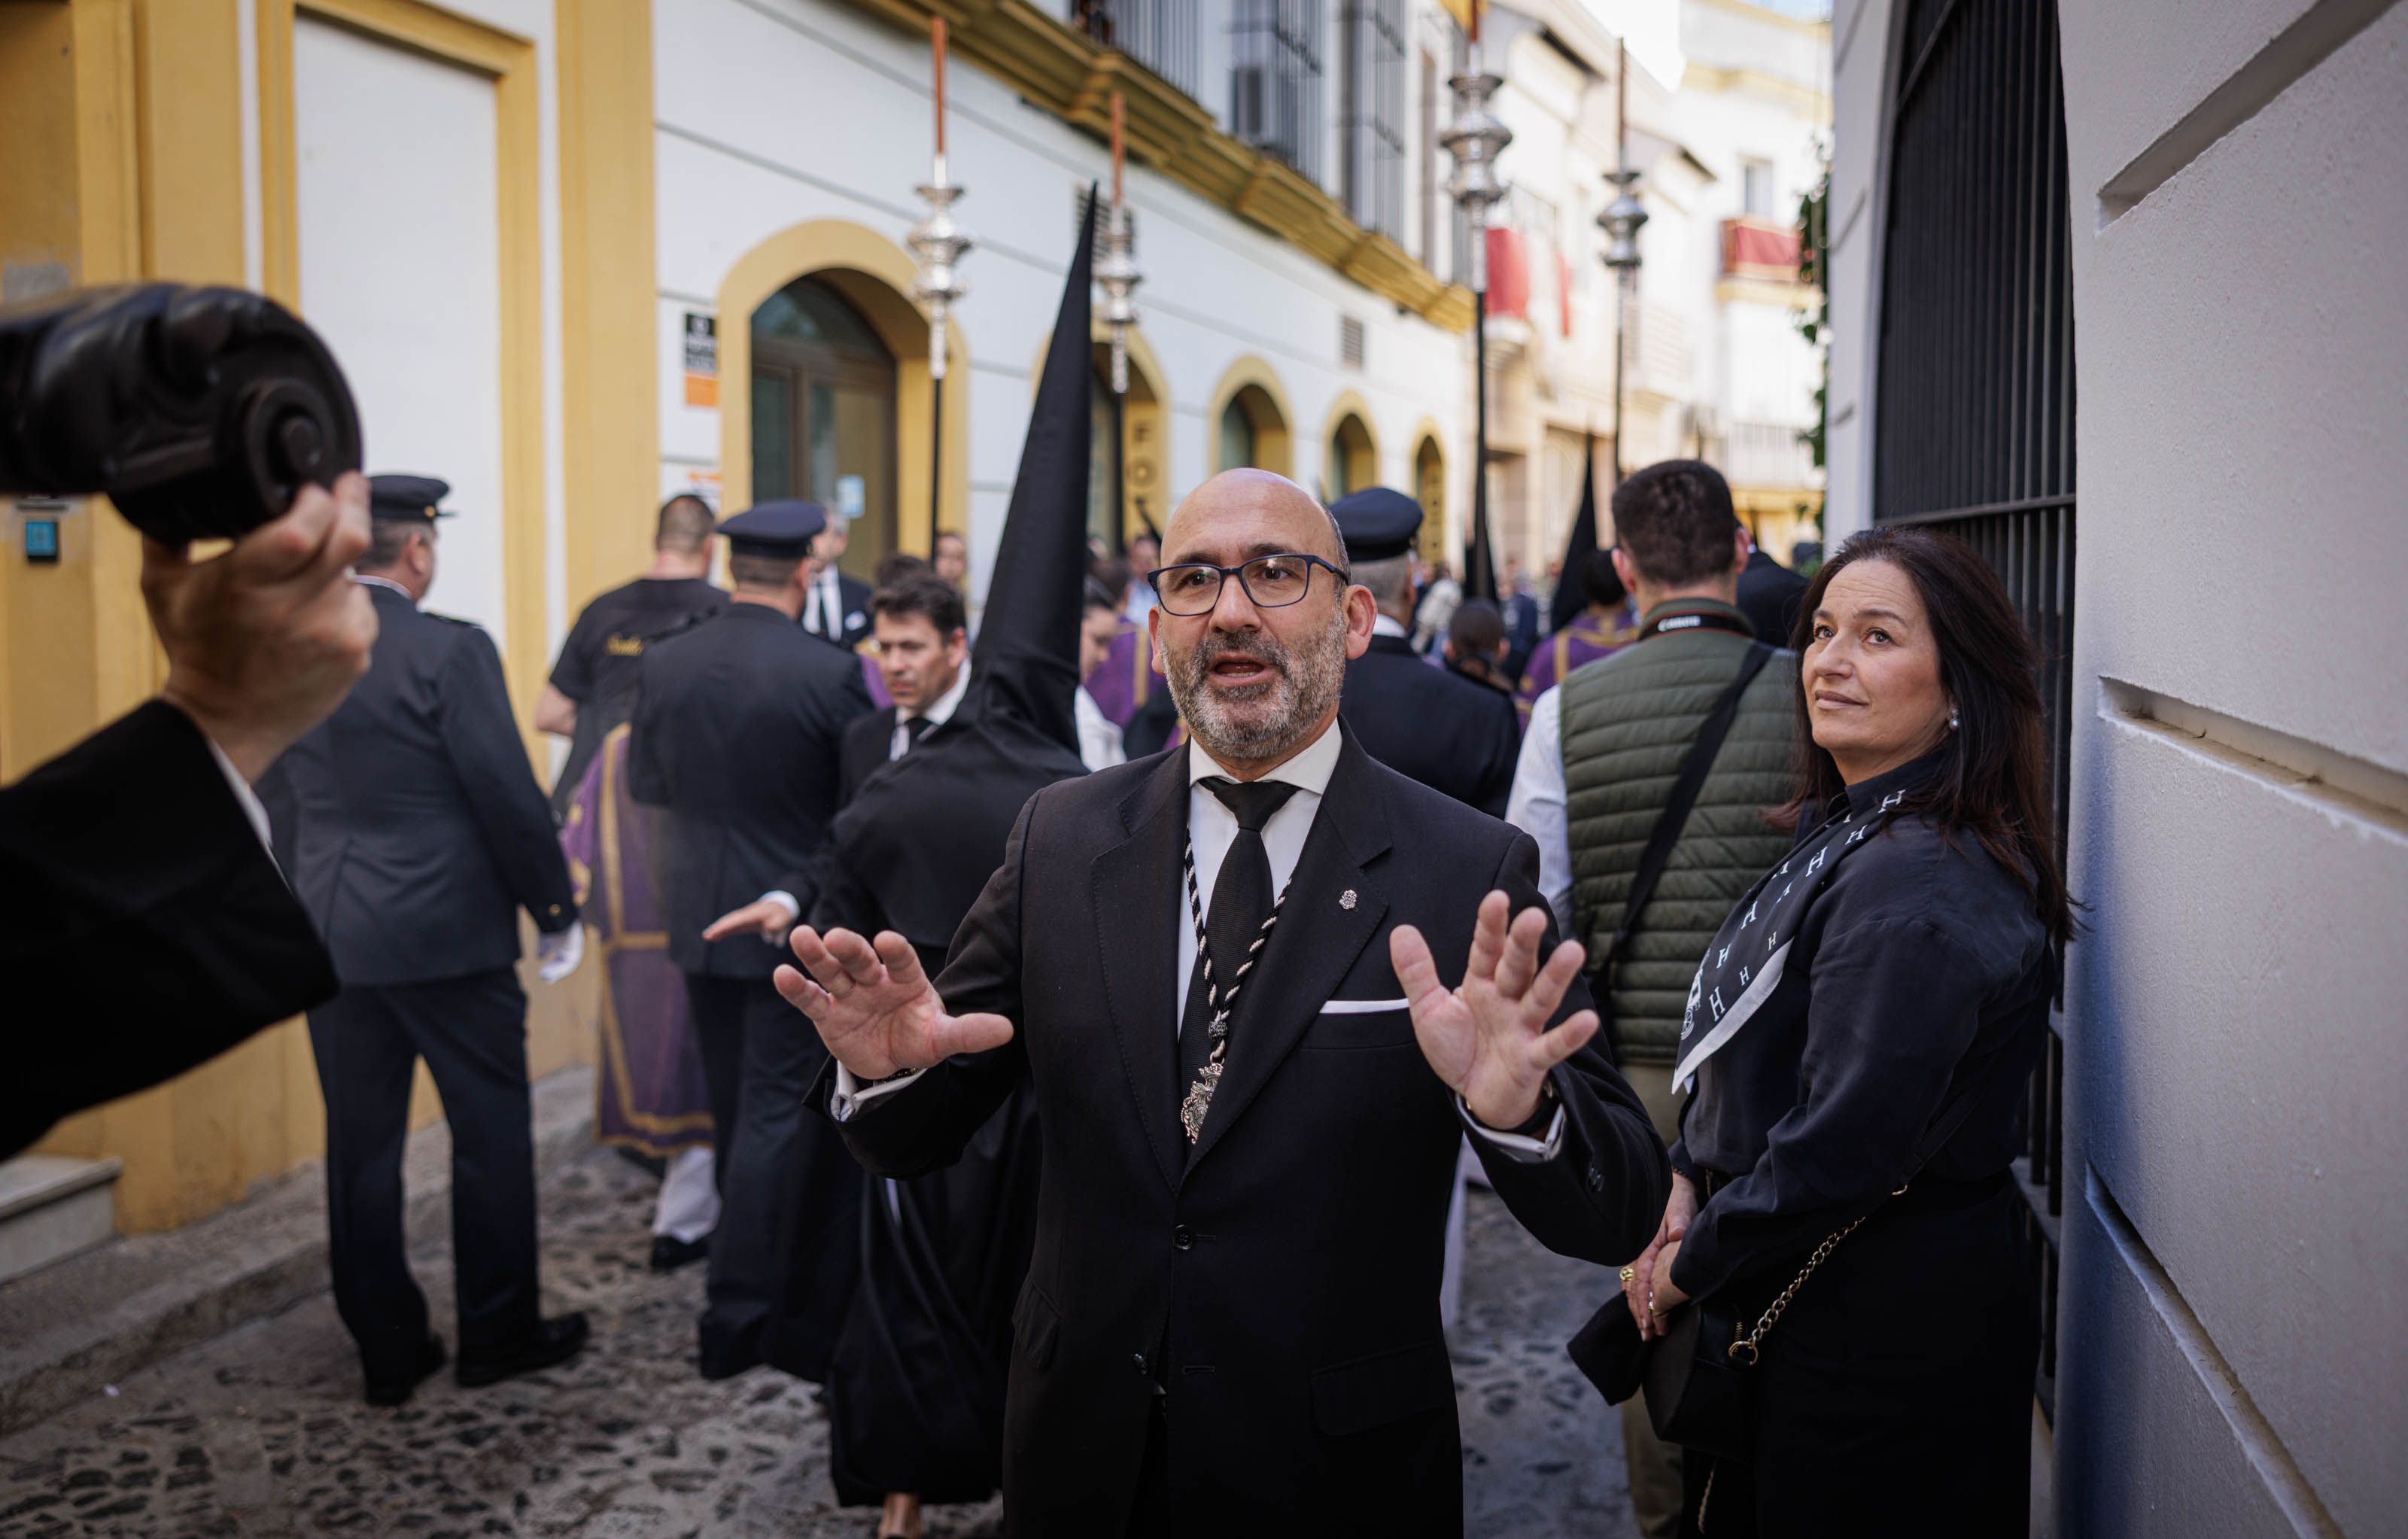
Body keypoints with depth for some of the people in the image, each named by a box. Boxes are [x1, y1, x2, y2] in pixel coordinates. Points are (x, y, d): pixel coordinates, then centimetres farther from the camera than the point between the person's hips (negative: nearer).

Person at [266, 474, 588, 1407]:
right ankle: (498, 1332, 17)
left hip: (332, 940, 6)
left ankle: (386, 1351, 21)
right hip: (449, 935, -6)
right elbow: (509, 797, -13)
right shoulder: (450, 653, -14)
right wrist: (555, 910, -2)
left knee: (361, 1144, 11)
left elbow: (280, 804, 11)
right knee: (491, 1128, 8)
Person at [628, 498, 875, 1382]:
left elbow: (644, 784, 8)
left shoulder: (663, 665, -4)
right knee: (777, 1115, 2)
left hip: (701, 920, 5)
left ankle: (758, 1284, 35)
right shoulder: (829, 673, -18)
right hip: (798, 923, -5)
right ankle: (735, 1319, 4)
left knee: (737, 1109, 19)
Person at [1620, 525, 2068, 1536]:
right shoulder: (1848, 832, 7)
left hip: (1879, 1329, -9)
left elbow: (1841, 1149, -26)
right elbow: (1757, 1057, 14)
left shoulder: (1916, 885, -25)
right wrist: (1690, 1183, 1)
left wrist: (1687, 1267, -13)